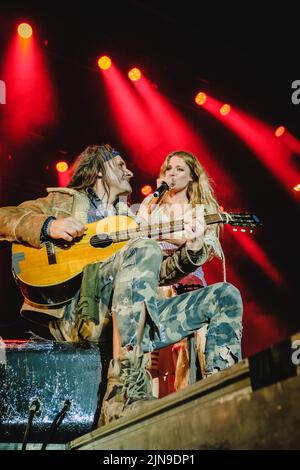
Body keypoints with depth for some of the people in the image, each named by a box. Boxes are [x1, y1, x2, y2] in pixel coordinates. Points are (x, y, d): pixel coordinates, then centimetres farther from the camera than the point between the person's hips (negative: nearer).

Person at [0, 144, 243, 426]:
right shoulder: (62, 200, 20)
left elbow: (159, 275, 21)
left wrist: (191, 250, 2)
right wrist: (48, 226, -8)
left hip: (137, 318, 6)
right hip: (75, 311, -5)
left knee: (226, 297, 1)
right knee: (144, 248, -32)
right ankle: (123, 397, -39)